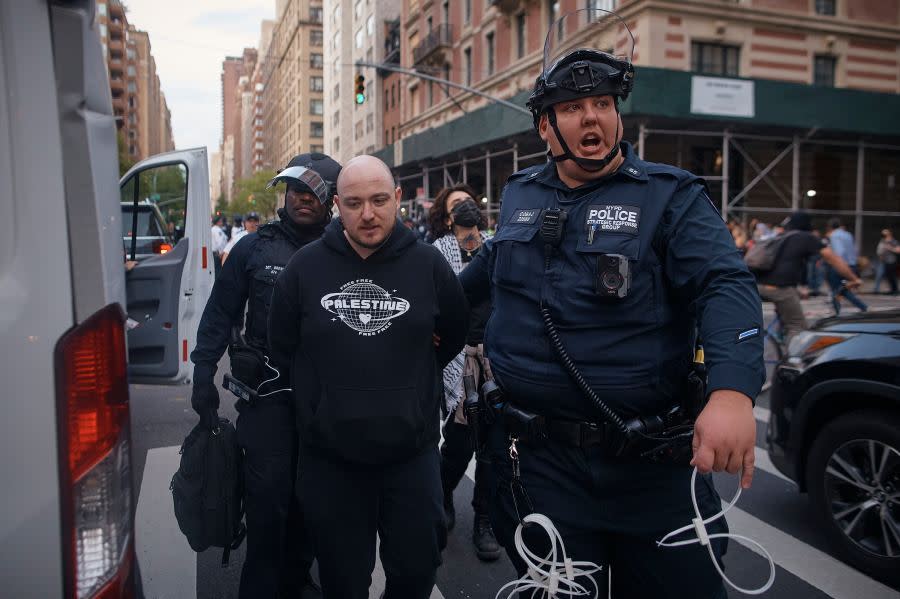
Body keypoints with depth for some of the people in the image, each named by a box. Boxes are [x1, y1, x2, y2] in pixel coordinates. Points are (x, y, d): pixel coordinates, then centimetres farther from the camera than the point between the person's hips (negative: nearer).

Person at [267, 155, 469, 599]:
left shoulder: (428, 264, -4)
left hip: (411, 451, 0)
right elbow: (281, 347, 9)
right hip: (329, 456, 1)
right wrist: (321, 398, 7)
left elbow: (454, 335, 11)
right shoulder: (305, 266, -2)